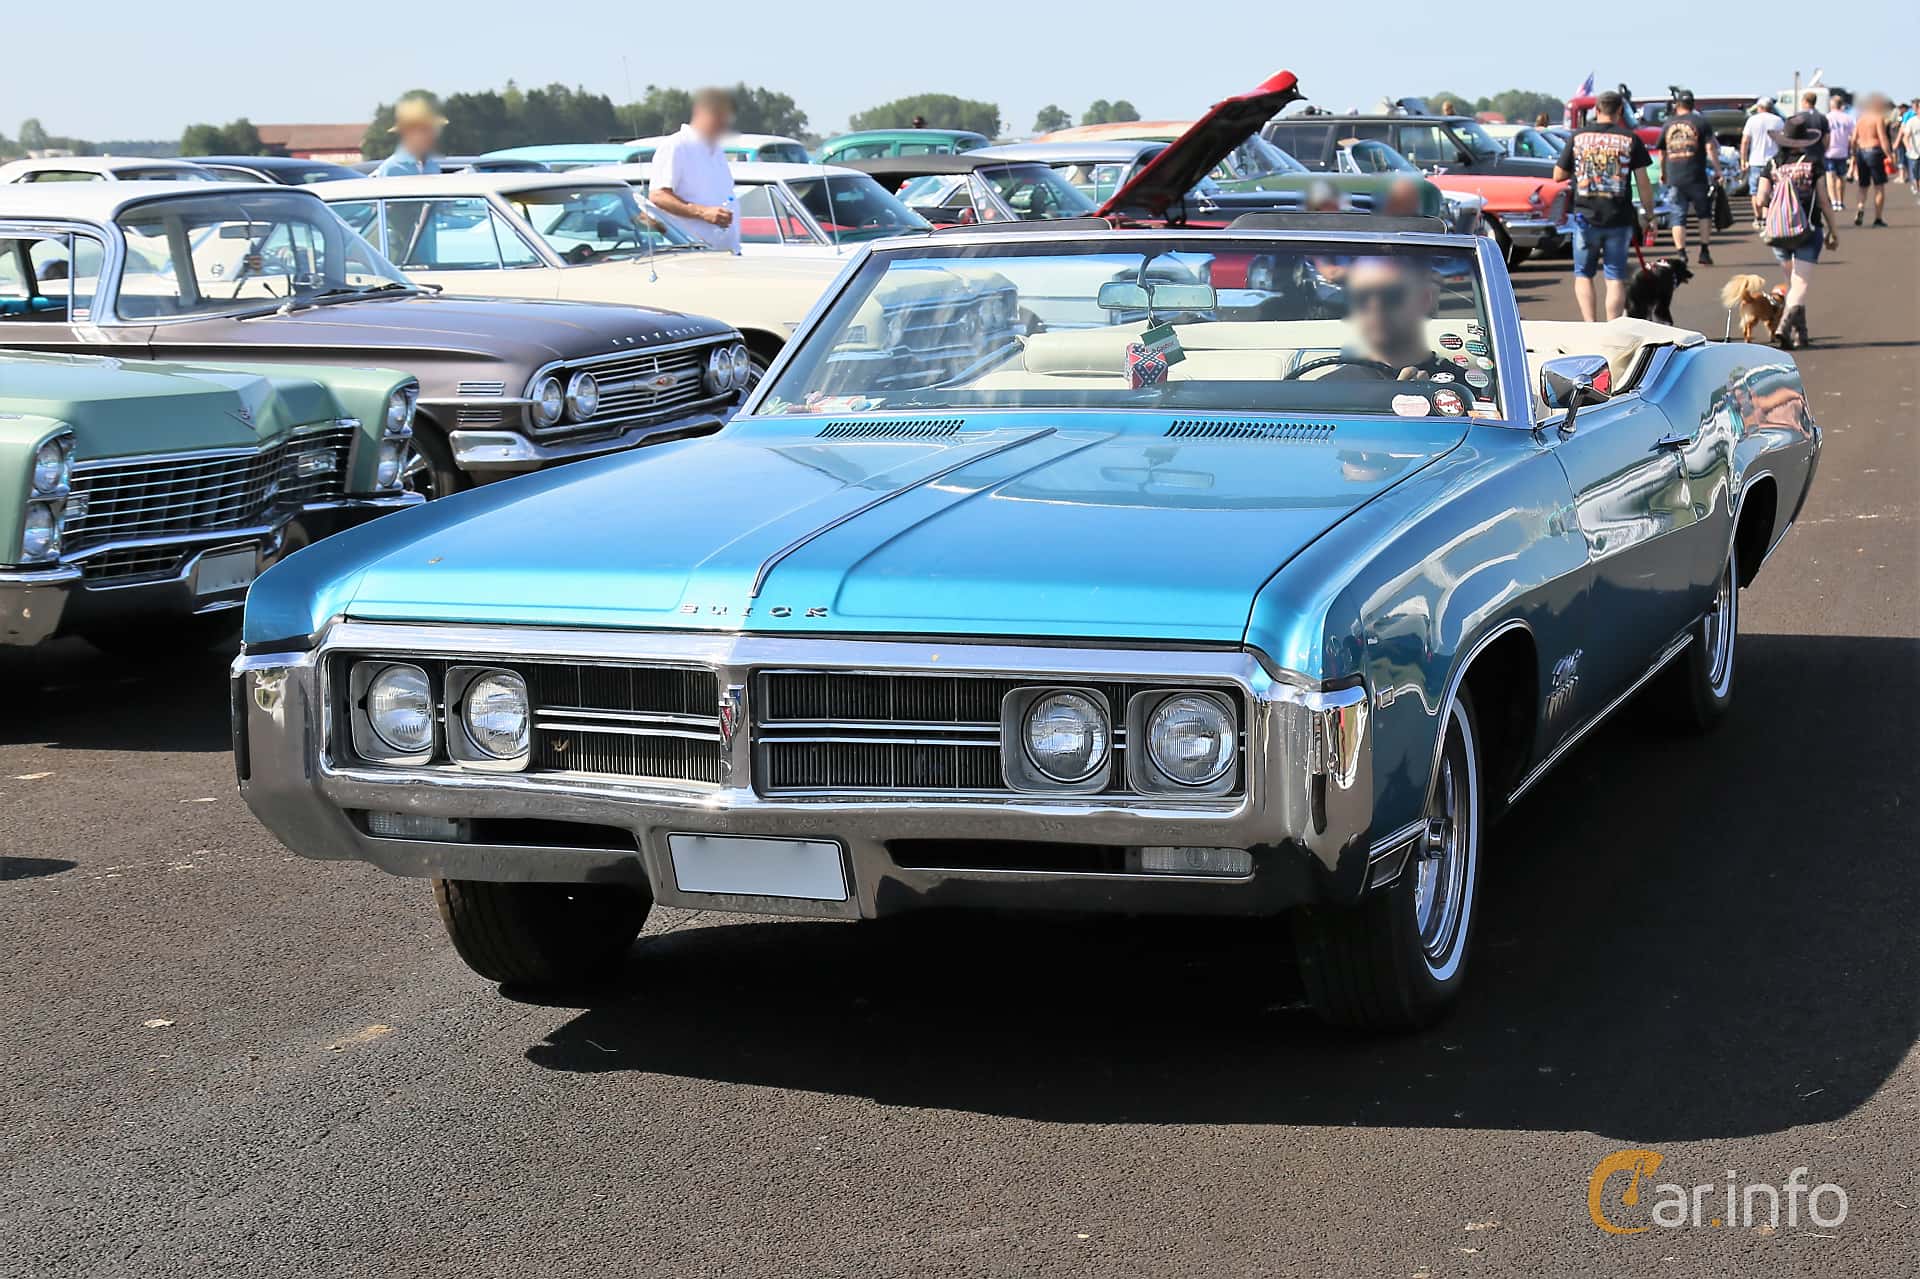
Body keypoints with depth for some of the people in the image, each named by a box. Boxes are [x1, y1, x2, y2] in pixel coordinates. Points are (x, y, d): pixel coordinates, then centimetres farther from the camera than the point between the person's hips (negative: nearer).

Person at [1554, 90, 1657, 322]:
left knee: (1583, 275, 11)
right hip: (1619, 218, 0)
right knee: (1616, 278, 5)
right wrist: (1649, 217, 8)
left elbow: (1558, 175, 8)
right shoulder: (1630, 139, -1)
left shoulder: (1578, 136, 1)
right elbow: (1643, 183, -2)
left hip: (1585, 217, 0)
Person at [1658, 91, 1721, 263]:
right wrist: (1717, 171, -3)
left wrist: (1663, 172, 32)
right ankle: (1705, 252, 8)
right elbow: (1710, 148, -7)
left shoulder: (1668, 124, 10)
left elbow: (1661, 152, 18)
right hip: (1696, 177, -2)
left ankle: (1681, 254, -6)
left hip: (1674, 178, 2)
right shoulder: (1700, 121, 1)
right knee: (1704, 213, 12)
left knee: (1679, 217, 4)